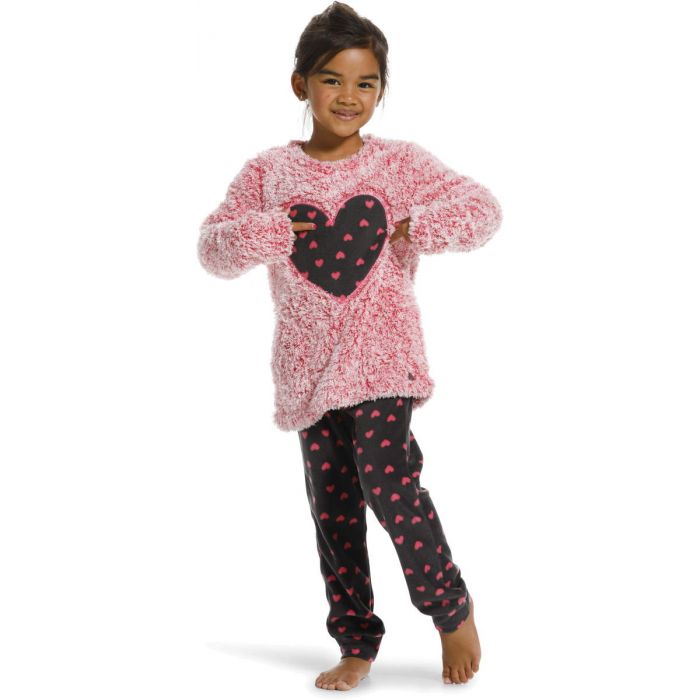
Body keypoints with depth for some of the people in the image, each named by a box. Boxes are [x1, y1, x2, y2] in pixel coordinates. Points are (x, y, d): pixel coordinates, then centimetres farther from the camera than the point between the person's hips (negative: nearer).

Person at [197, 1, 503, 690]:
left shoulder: (401, 163, 2)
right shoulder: (267, 172, 5)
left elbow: (484, 208, 2)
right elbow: (212, 248, 5)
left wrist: (419, 228, -14)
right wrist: (259, 236, -16)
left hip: (382, 354, -3)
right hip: (308, 366, 3)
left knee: (386, 480, -16)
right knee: (332, 507, 8)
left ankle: (452, 609, 9)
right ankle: (355, 644, 23)